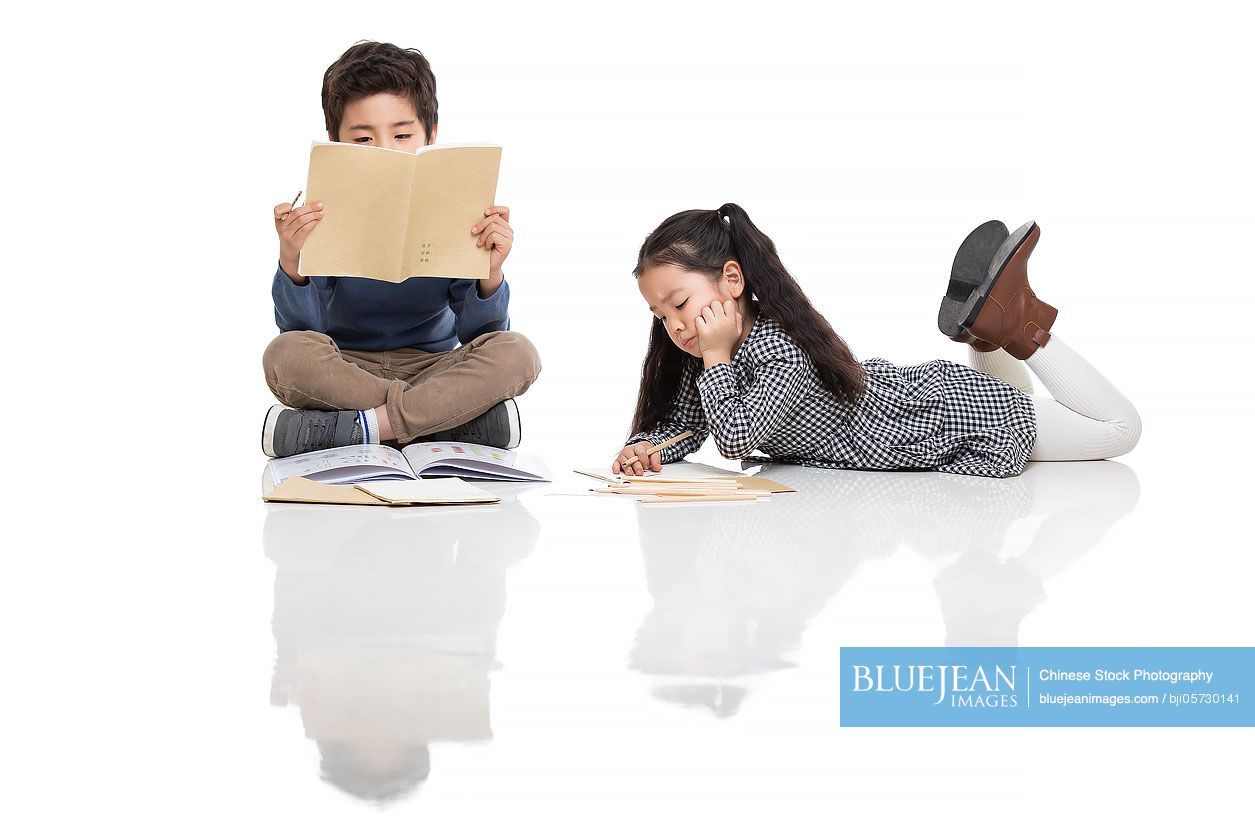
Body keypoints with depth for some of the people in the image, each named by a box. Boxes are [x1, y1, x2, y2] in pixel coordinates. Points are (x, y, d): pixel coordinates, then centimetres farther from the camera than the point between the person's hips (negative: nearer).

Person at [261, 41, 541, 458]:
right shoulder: (321, 220, -10)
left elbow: (477, 334, -9)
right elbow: (301, 331, -16)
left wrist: (490, 273, -28)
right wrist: (291, 263, -34)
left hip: (430, 368, 1)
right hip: (343, 371, -1)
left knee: (516, 353, -25)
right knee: (286, 354, -33)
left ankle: (336, 430, -28)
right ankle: (459, 417, -25)